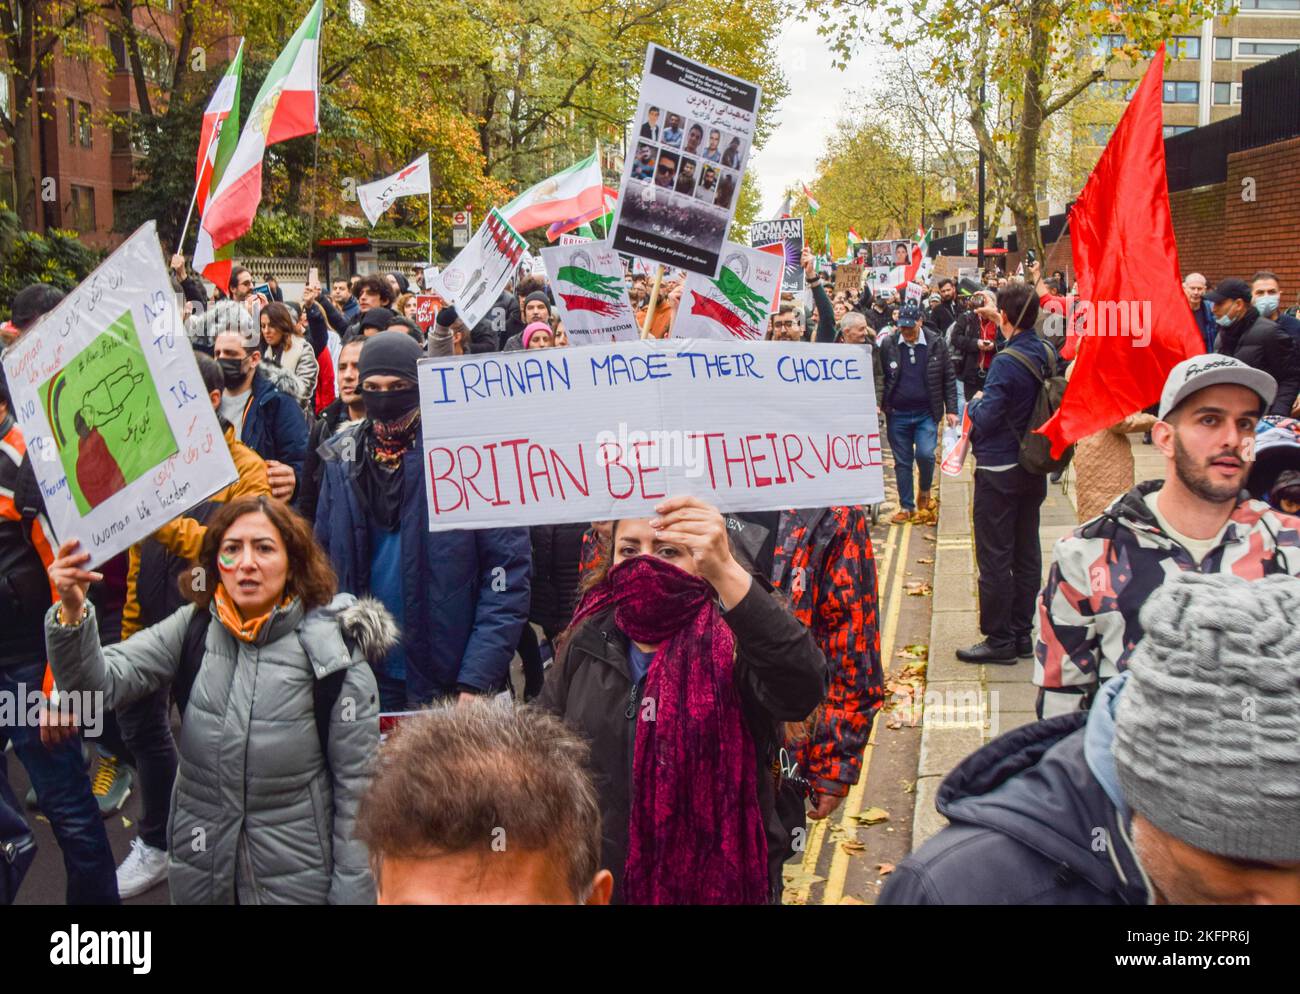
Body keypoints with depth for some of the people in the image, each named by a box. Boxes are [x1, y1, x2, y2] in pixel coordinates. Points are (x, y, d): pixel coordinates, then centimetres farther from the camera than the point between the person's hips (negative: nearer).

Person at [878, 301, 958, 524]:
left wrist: (951, 409, -1)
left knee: (925, 454, -17)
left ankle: (925, 493, 11)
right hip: (897, 414, 1)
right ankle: (906, 507, 19)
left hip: (926, 414, -1)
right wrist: (879, 405, -3)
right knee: (902, 462, 7)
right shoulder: (888, 345, -1)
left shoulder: (936, 344, -2)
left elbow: (948, 379, 3)